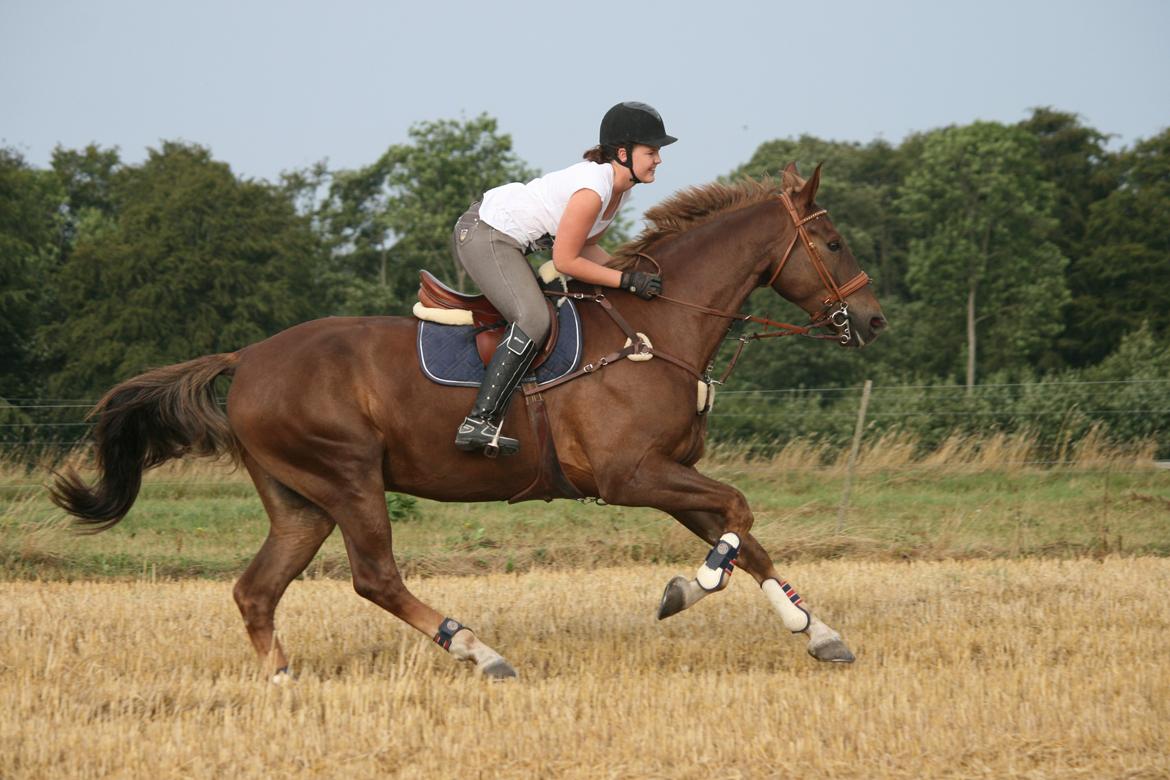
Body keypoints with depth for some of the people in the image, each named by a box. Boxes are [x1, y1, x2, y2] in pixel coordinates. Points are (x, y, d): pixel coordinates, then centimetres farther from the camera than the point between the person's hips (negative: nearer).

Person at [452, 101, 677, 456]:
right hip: (484, 236, -11)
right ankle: (477, 423, -29)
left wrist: (634, 275, 2)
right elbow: (565, 260, -21)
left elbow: (586, 246, 14)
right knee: (533, 320, -25)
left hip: (503, 239, 11)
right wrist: (627, 280, -19)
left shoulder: (616, 186, 4)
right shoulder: (593, 189, -25)